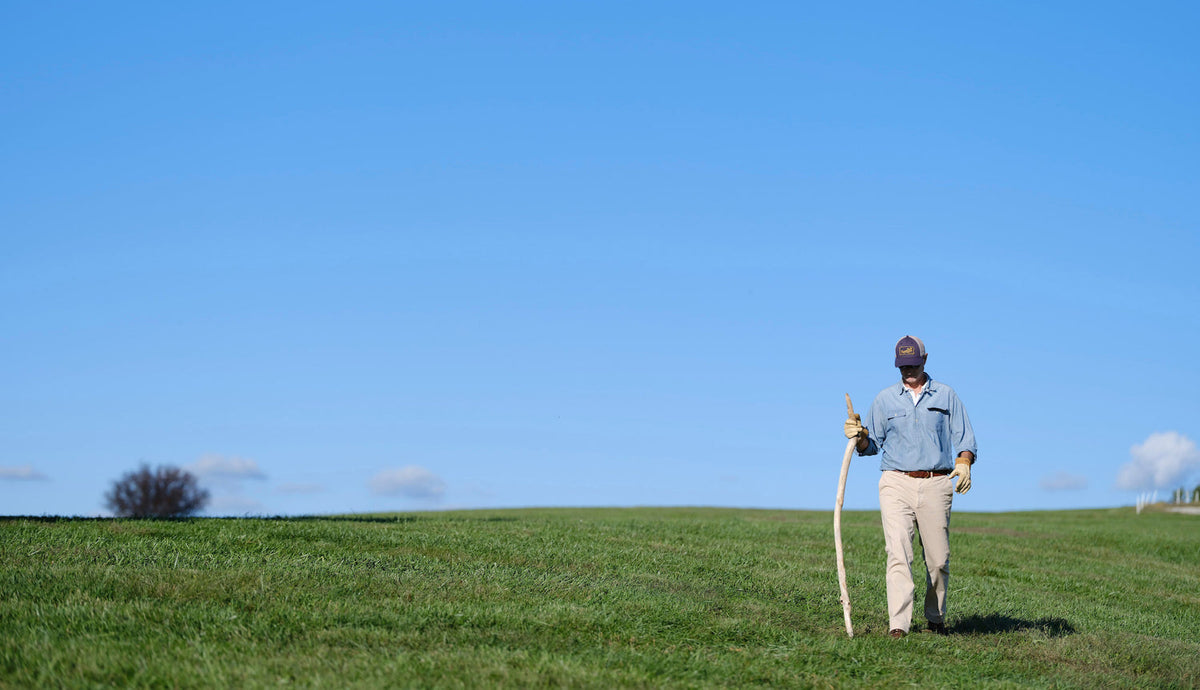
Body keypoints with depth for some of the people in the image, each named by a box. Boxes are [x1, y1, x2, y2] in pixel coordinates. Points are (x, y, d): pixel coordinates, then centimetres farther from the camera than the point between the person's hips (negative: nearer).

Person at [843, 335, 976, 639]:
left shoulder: (946, 395, 11)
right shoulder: (885, 398, 13)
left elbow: (964, 438, 7)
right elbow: (872, 445, 14)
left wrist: (964, 463, -13)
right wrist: (859, 436, -9)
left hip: (936, 485, 0)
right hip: (896, 483, 0)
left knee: (938, 559, 2)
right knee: (898, 553, -14)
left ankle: (935, 618, 23)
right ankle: (898, 625, -20)